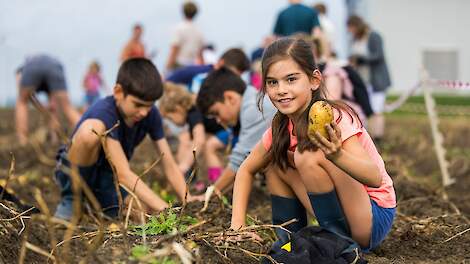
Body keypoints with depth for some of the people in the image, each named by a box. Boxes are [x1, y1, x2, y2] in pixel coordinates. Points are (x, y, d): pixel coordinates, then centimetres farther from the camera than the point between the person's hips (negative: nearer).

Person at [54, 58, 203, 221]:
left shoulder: (150, 114, -11)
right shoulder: (104, 114, -30)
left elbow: (169, 166, -11)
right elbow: (123, 174, -37)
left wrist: (187, 200, -29)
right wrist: (165, 209, -44)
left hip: (108, 176, 7)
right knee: (91, 129, -35)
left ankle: (95, 203, 13)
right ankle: (71, 202, -15)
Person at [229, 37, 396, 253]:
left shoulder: (333, 118, -24)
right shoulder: (281, 128, -3)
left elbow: (375, 177, -37)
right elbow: (246, 169, 11)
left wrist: (337, 155, -57)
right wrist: (237, 225, -2)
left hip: (375, 218, -7)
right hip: (334, 213, 7)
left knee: (309, 157, -26)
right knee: (274, 159, 1)